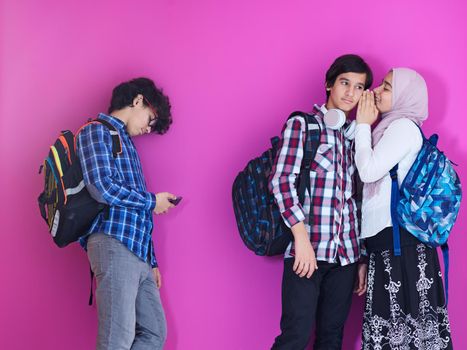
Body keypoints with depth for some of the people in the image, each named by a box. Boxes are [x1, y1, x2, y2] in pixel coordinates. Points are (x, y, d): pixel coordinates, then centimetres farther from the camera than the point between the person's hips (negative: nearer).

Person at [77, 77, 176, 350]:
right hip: (114, 243, -9)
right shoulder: (98, 131, 0)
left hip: (138, 250, 9)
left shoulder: (126, 143, 27)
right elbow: (101, 188, -16)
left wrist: (151, 260, 20)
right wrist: (152, 201, -2)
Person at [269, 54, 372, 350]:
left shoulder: (355, 136, 17)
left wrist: (362, 258, 12)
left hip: (346, 254, 5)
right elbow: (281, 181, -8)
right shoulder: (302, 124, 2)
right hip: (307, 249, -5)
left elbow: (356, 200, 17)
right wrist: (301, 237, -17)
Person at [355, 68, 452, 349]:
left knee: (404, 319, -7)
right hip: (387, 238, 9)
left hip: (400, 239, -9)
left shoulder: (404, 126, -7)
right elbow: (372, 173, 16)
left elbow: (369, 171, -14)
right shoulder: (391, 128, 20)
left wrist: (363, 125, -4)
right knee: (393, 318, 8)